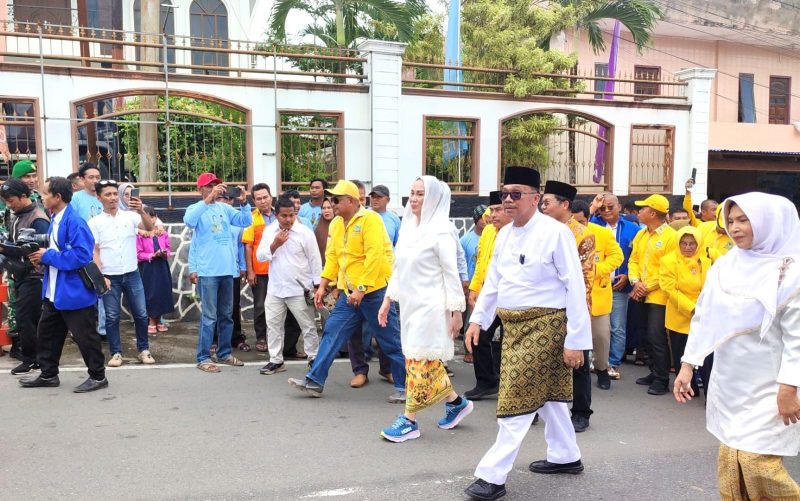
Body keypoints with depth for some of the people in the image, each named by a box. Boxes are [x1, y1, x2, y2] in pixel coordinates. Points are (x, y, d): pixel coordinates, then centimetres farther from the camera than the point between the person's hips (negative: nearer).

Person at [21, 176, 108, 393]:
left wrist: (48, 256, -20)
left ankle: (98, 376, 15)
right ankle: (48, 374, 32)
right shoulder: (54, 220, 9)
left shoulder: (74, 222, -20)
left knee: (84, 335, 1)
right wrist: (42, 256, 0)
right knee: (46, 332, 18)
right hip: (54, 291, 10)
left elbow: (82, 255, -28)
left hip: (74, 292, -10)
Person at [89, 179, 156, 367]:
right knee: (112, 316, 4)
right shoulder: (94, 222, 0)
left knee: (141, 314, 4)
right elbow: (94, 251, -2)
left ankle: (144, 350, 17)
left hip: (132, 274, 1)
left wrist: (141, 211, -30)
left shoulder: (130, 216, 2)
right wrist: (101, 276, -10)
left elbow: (149, 228, -13)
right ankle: (116, 353, 14)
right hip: (110, 276, -1)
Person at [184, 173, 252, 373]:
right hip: (207, 271, -5)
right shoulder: (196, 208, -2)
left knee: (227, 315, 14)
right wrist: (209, 199, -28)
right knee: (209, 316, -5)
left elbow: (246, 222, 6)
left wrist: (244, 202, -10)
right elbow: (189, 221, -24)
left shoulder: (225, 208, 10)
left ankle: (224, 353, 26)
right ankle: (203, 358, 4)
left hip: (227, 269, 5)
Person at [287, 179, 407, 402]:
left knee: (390, 340, 1)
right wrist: (323, 286, 8)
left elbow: (375, 256, -21)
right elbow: (332, 256, 14)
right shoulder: (336, 224, 9)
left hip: (374, 290, -7)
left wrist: (361, 289, -23)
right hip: (349, 292, 7)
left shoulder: (370, 219, -15)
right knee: (332, 332, 6)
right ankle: (314, 381, 12)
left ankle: (404, 386, 14)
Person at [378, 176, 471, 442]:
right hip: (409, 304, 8)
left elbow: (451, 273, -11)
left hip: (430, 306, -8)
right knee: (427, 361, 14)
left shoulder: (440, 231, -12)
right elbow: (398, 269, 16)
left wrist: (456, 310, -12)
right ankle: (456, 402, 31)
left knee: (420, 360, -1)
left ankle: (409, 420, 8)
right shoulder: (407, 228, 10)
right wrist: (388, 299, 13)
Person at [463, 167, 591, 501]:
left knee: (517, 400, -4)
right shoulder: (504, 234, 8)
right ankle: (565, 456, 36)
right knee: (545, 395, 19)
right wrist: (478, 319, 8)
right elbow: (493, 280, 16)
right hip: (513, 325, 8)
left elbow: (575, 288, -15)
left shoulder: (556, 233, -15)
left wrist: (576, 340, -16)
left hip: (544, 324, -8)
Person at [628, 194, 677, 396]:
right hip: (642, 295, 7)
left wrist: (648, 286, -15)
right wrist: (636, 282, -7)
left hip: (659, 295, -7)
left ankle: (662, 379, 4)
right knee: (646, 336, 13)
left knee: (657, 337, -7)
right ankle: (654, 372, 26)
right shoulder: (641, 234, 12)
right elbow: (633, 260, 10)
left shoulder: (671, 236, -11)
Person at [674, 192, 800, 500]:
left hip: (768, 386, -5)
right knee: (729, 461, 10)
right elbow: (704, 317, 8)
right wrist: (687, 365, 6)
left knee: (757, 461, -6)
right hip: (728, 381, 5)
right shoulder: (723, 266, 4)